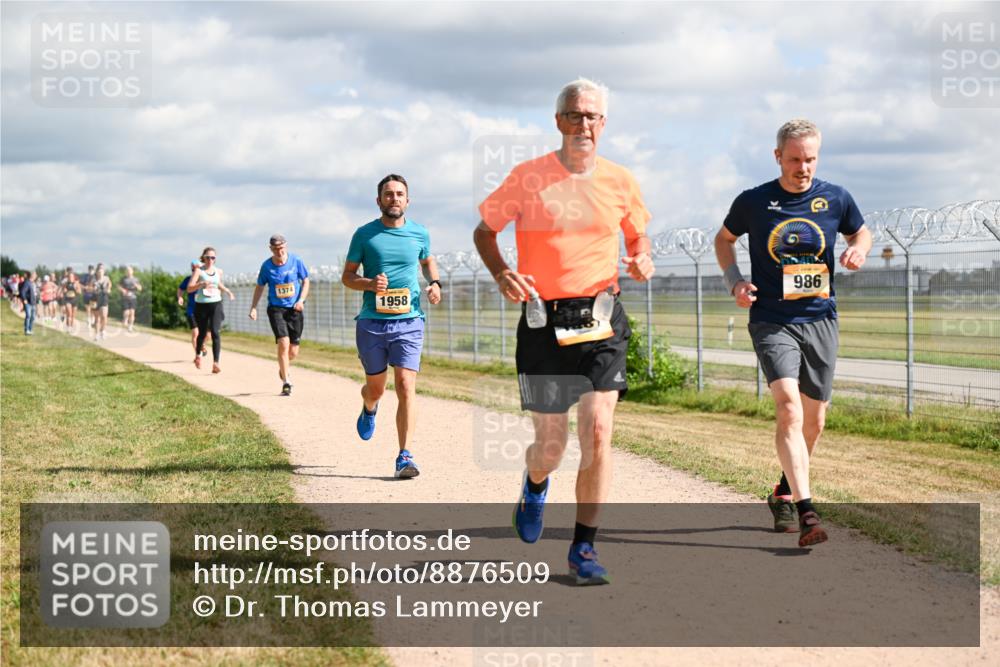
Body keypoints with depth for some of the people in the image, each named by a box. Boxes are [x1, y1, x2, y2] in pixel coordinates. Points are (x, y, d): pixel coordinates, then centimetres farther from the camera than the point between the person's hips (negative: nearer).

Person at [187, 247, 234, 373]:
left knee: (216, 332, -16)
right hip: (201, 305, -1)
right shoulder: (198, 271, -5)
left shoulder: (218, 271, 8)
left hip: (216, 304, 2)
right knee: (202, 333, 13)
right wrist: (201, 284, -30)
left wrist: (228, 292, 12)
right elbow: (189, 289, -14)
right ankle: (198, 355, 44)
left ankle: (216, 363, -23)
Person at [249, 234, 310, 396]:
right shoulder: (267, 266, -3)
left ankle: (284, 367, 39)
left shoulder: (296, 261, -4)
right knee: (283, 343, -20)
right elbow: (259, 287, 9)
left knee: (293, 351, 3)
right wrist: (253, 308, 2)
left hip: (294, 310, 1)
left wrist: (301, 300, -9)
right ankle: (286, 382, -13)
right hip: (276, 308, -1)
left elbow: (305, 281, 6)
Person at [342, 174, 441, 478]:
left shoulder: (419, 233, 6)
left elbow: (428, 261, 26)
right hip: (371, 323, 0)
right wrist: (370, 283, -14)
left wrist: (435, 283, 5)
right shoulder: (365, 234, 1)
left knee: (406, 386, -14)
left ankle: (405, 457, -15)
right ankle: (369, 409, 51)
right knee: (375, 388, 12)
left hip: (409, 321, 0)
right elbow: (347, 276, 6)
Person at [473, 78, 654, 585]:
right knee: (550, 443, 4)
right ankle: (535, 485, 43)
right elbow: (484, 231, 7)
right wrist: (500, 273, -12)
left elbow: (638, 237, 20)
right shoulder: (528, 177, -2)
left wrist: (642, 261, -3)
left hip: (601, 322, 1)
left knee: (598, 431, -11)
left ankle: (583, 548, 1)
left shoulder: (619, 181, 5)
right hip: (543, 323, -1)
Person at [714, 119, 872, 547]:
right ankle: (806, 510, -28)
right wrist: (734, 281, -1)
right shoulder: (753, 202, -2)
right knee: (789, 407, -22)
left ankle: (784, 493, 36)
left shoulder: (835, 199, 2)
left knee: (813, 420, 11)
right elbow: (724, 239, 15)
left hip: (820, 321, 3)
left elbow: (861, 232, 19)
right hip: (771, 321, -3)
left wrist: (858, 250, -5)